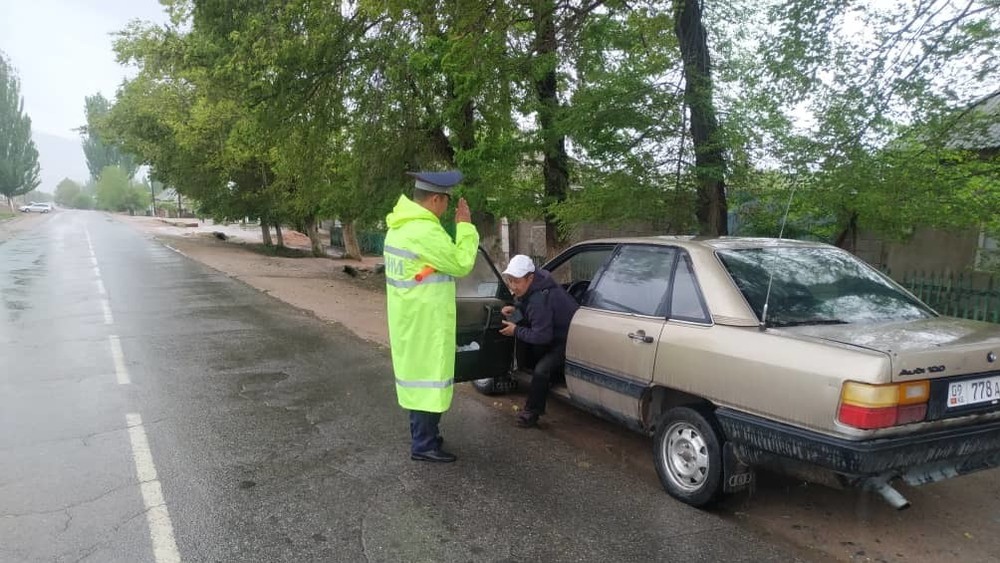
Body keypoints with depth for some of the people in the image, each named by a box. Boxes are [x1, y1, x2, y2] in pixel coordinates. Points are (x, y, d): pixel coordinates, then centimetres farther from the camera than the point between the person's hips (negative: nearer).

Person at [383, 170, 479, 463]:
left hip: (408, 318, 10)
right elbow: (462, 264, -15)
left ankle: (421, 435, 31)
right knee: (428, 377, -1)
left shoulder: (401, 227, 9)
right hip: (424, 322, -10)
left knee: (416, 374, 19)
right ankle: (423, 445, 8)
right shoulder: (424, 231, -24)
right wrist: (465, 226, -9)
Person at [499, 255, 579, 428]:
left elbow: (542, 336, -30)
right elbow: (527, 304, 21)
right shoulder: (533, 287, -3)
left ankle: (532, 412, -8)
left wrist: (516, 331, -17)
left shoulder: (539, 300, -33)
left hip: (568, 340, -11)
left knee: (541, 370, -25)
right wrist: (515, 307, 1)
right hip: (555, 332, 11)